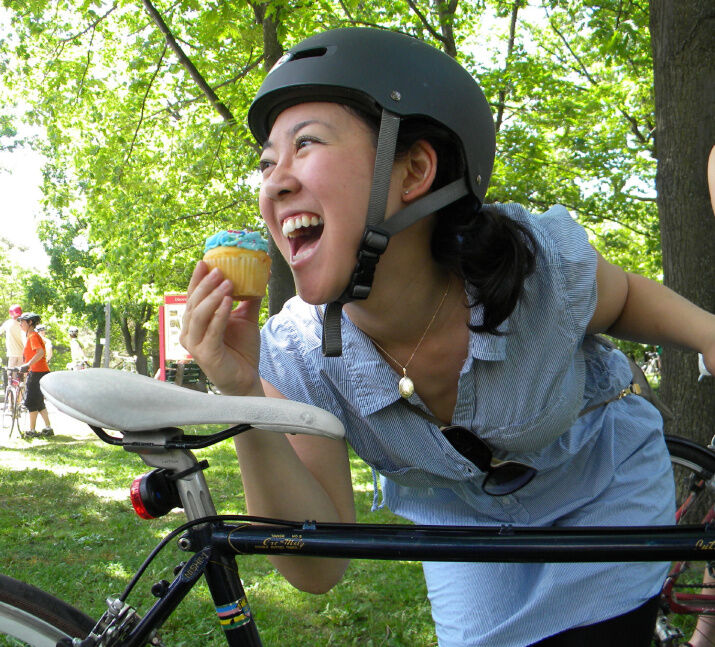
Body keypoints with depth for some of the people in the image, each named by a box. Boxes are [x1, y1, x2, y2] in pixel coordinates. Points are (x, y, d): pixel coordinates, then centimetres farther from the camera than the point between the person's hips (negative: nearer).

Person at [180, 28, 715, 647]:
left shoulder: (545, 262, -32)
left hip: (602, 489, -1)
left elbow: (625, 296, -6)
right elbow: (316, 567, -25)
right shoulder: (295, 357, -27)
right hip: (462, 519, 1)